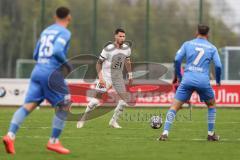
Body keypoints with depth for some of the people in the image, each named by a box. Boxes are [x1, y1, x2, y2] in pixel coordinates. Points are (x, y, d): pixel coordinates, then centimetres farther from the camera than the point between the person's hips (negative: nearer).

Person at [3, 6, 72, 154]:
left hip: (37, 70, 7)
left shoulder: (45, 31, 20)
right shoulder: (64, 33, -3)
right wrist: (67, 64, -5)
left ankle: (11, 135, -22)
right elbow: (57, 50, -19)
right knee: (64, 107, 8)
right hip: (52, 73, -6)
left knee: (28, 105, -4)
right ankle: (54, 141, 8)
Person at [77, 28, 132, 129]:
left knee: (124, 99, -4)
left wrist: (130, 75, 18)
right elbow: (99, 63, -12)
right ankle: (83, 119, 2)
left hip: (118, 77, 5)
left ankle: (113, 121, 8)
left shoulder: (127, 49, -2)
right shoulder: (108, 49, -18)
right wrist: (100, 78, -21)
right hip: (106, 76, -5)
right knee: (96, 98, -11)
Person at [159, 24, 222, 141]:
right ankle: (211, 134, 22)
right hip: (203, 81, 0)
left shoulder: (188, 44, 11)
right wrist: (218, 80, 20)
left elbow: (177, 60, 2)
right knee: (211, 105, 24)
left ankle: (165, 133, -13)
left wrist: (179, 76, 14)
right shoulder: (212, 48, 10)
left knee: (174, 106, 1)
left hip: (187, 80, 0)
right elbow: (218, 66, 3)